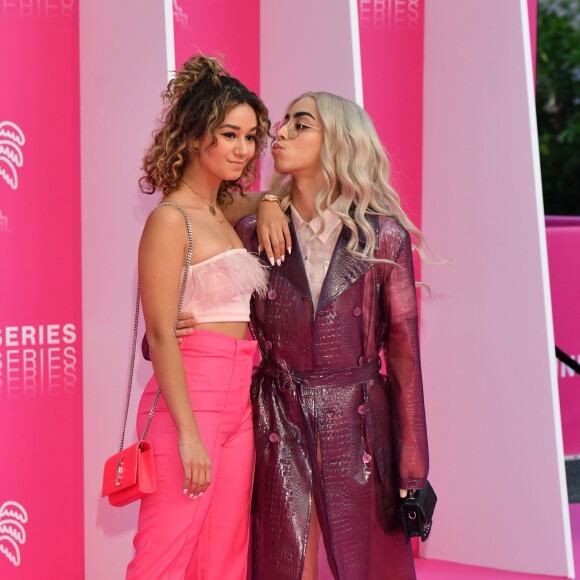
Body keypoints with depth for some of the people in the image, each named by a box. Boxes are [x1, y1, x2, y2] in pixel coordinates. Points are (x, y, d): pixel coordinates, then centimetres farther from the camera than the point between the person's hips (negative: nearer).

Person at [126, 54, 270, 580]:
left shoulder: (225, 215, 11)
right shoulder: (170, 219, -10)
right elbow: (161, 335, -15)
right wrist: (188, 433, -18)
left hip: (239, 399, 8)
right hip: (188, 397, -8)